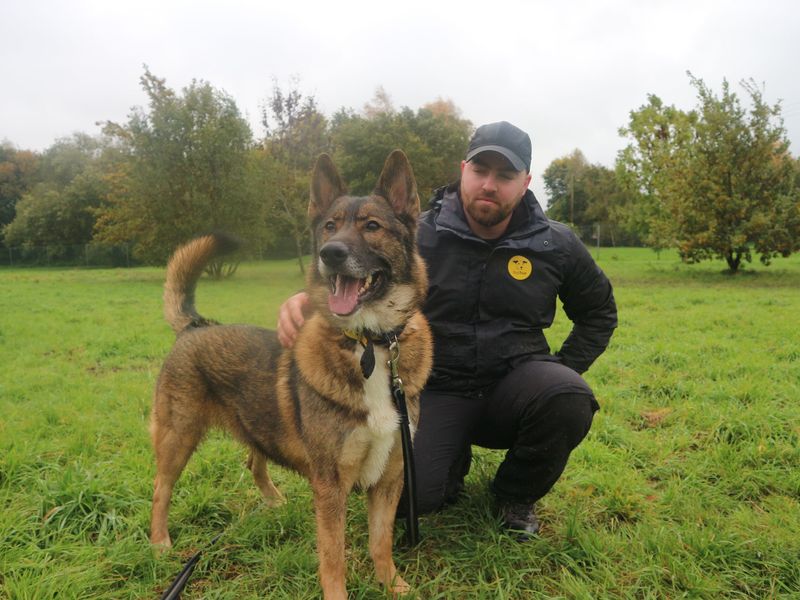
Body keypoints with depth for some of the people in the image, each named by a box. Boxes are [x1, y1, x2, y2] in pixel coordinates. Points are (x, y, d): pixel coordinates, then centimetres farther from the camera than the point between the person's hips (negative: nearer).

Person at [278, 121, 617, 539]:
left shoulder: (556, 245, -1)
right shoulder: (420, 237, -7)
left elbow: (599, 311, 14)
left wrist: (563, 372, 2)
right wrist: (307, 298, -36)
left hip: (514, 384, 2)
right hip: (437, 390, -1)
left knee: (570, 399, -31)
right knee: (412, 492, -23)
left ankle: (516, 495, 2)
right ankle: (456, 457, 18)